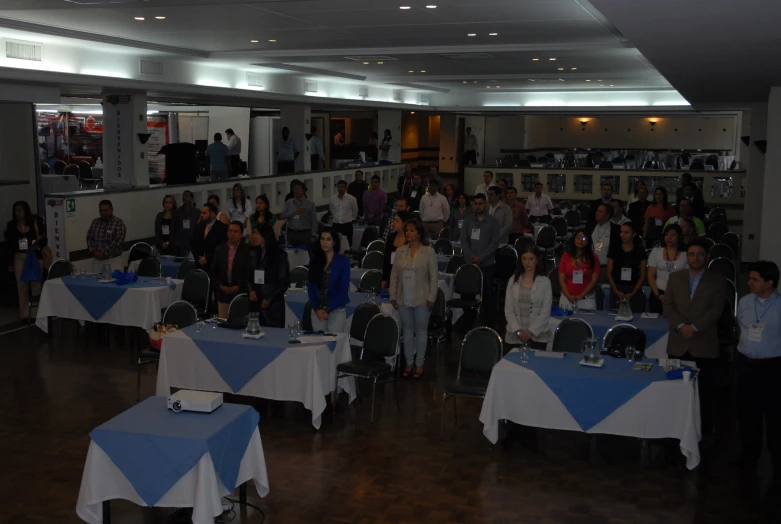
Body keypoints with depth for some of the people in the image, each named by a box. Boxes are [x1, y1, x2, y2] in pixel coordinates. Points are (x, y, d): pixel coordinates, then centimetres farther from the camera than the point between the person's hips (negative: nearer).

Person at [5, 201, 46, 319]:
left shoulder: (35, 222, -4)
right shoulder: (11, 225, 2)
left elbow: (44, 239, -1)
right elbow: (9, 245, 5)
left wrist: (38, 246, -23)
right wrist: (10, 263, 4)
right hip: (19, 258, 2)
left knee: (36, 284, 3)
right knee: (22, 286, 6)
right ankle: (25, 314, 12)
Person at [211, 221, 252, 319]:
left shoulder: (247, 250, -4)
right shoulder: (219, 249, 10)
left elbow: (250, 273, -5)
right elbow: (214, 271, 12)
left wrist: (238, 287, -11)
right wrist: (219, 286, -1)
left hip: (241, 294, -4)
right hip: (223, 294, 4)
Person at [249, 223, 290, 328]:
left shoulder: (280, 255, -4)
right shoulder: (255, 254, 10)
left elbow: (285, 282, -2)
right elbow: (249, 277, 15)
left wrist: (270, 299, -9)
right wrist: (251, 291, -5)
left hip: (273, 304, -4)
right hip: (256, 303, 4)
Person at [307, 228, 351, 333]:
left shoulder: (343, 261, -3)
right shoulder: (315, 260, 6)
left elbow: (344, 289, -5)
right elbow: (311, 287, 6)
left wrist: (328, 309, -10)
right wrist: (317, 308, -6)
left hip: (336, 310, -3)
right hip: (317, 311, 3)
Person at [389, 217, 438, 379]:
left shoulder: (428, 252, -5)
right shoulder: (400, 251, 5)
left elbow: (434, 276, -5)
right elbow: (394, 275, 7)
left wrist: (431, 298, -9)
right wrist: (393, 296, 4)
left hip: (421, 299, -3)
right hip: (404, 299, 3)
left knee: (421, 331, 7)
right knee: (407, 330, 11)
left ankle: (419, 364, 17)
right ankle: (409, 363, 21)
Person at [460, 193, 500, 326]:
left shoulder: (493, 221, 4)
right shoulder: (468, 220, 9)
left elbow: (494, 243, -1)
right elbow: (464, 240, 5)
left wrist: (481, 258, -10)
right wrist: (472, 257, -8)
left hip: (487, 264, -1)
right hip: (470, 264, 1)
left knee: (488, 294, -3)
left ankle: (488, 323, 4)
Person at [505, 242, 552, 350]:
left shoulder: (545, 281, -2)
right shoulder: (513, 280, 4)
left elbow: (545, 312, -5)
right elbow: (508, 310, 2)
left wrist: (531, 332, -12)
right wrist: (518, 331, -9)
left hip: (538, 335, -2)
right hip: (515, 336, 2)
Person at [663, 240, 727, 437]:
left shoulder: (718, 281, 3)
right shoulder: (675, 277, 11)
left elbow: (716, 311, -6)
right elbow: (668, 305, 4)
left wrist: (695, 328, -16)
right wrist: (680, 326, -11)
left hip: (704, 345, -2)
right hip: (678, 344, 2)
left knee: (704, 391, 4)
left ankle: (705, 432, 14)